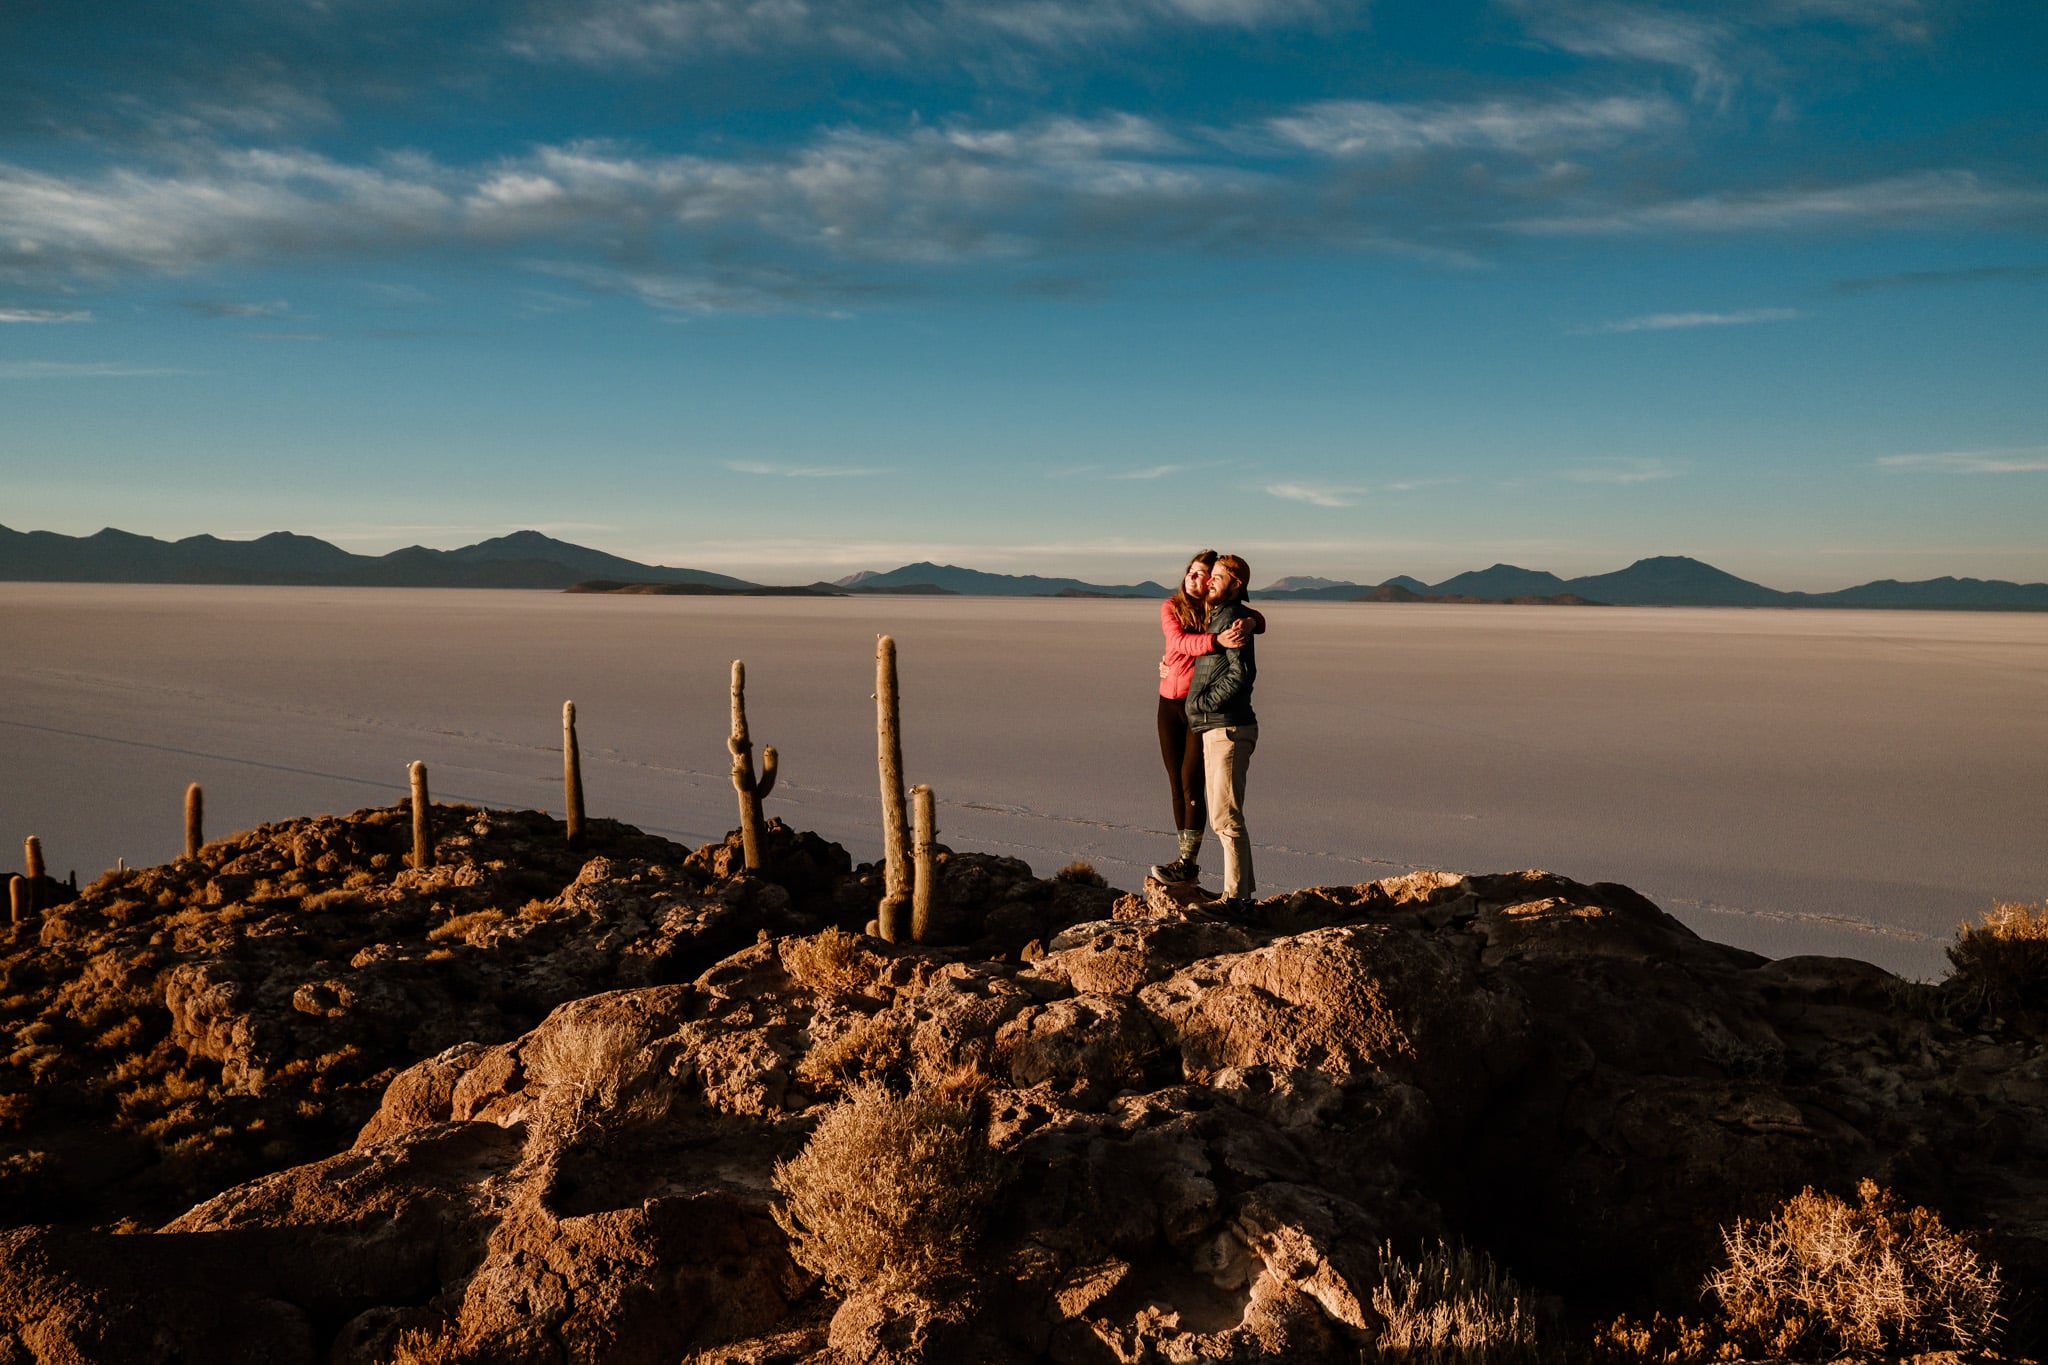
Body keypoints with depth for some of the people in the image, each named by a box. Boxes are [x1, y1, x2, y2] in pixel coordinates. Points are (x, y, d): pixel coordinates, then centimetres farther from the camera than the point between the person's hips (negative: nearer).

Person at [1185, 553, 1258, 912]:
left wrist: (1204, 701, -15)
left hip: (1228, 730, -11)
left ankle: (1235, 897, -3)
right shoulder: (1214, 617, 17)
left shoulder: (1231, 618, -14)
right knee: (1224, 816, 15)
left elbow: (1242, 673, -24)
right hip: (1215, 730, 11)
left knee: (1225, 817, -8)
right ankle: (1243, 890, 23)